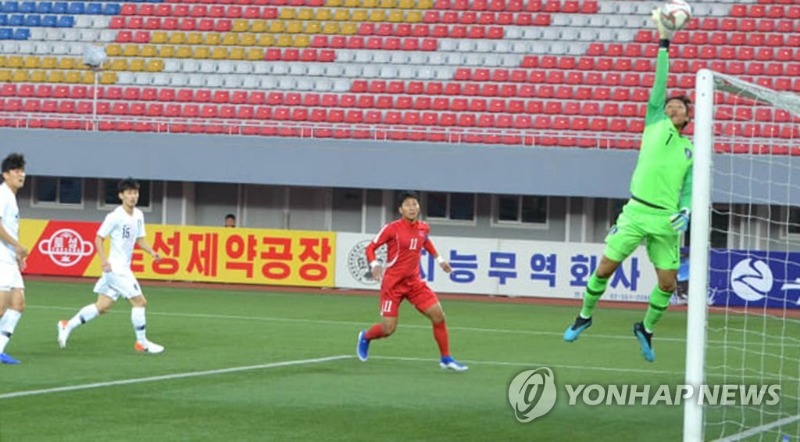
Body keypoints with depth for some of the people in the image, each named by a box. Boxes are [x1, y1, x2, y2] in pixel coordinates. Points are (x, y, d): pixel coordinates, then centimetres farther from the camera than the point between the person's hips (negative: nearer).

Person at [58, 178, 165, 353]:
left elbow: (140, 239, 20)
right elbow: (99, 238, -12)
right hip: (116, 267, -9)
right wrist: (104, 260, -24)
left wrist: (152, 252, 2)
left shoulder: (138, 215, 8)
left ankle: (67, 326, 20)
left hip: (124, 268, 9)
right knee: (139, 301, -8)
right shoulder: (115, 217, -15)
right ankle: (142, 343, 3)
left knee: (102, 306, 11)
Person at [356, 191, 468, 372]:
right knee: (388, 329, -6)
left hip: (414, 282, 5)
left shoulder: (424, 228, 2)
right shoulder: (392, 228, -14)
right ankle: (365, 337, 30)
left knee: (438, 315, -7)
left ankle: (446, 359, 6)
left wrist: (438, 258, 23)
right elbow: (370, 248, -8)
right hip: (393, 282, -5)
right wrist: (374, 264, -25)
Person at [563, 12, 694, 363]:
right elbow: (659, 84, 4)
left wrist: (686, 210, -8)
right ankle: (584, 316, 21)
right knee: (605, 268, -2)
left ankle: (646, 328, 23)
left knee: (668, 283, -1)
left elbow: (689, 189, 13)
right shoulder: (655, 124, 10)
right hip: (637, 211, -2)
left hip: (667, 219, 2)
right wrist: (663, 45, 0)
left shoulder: (692, 150, 14)